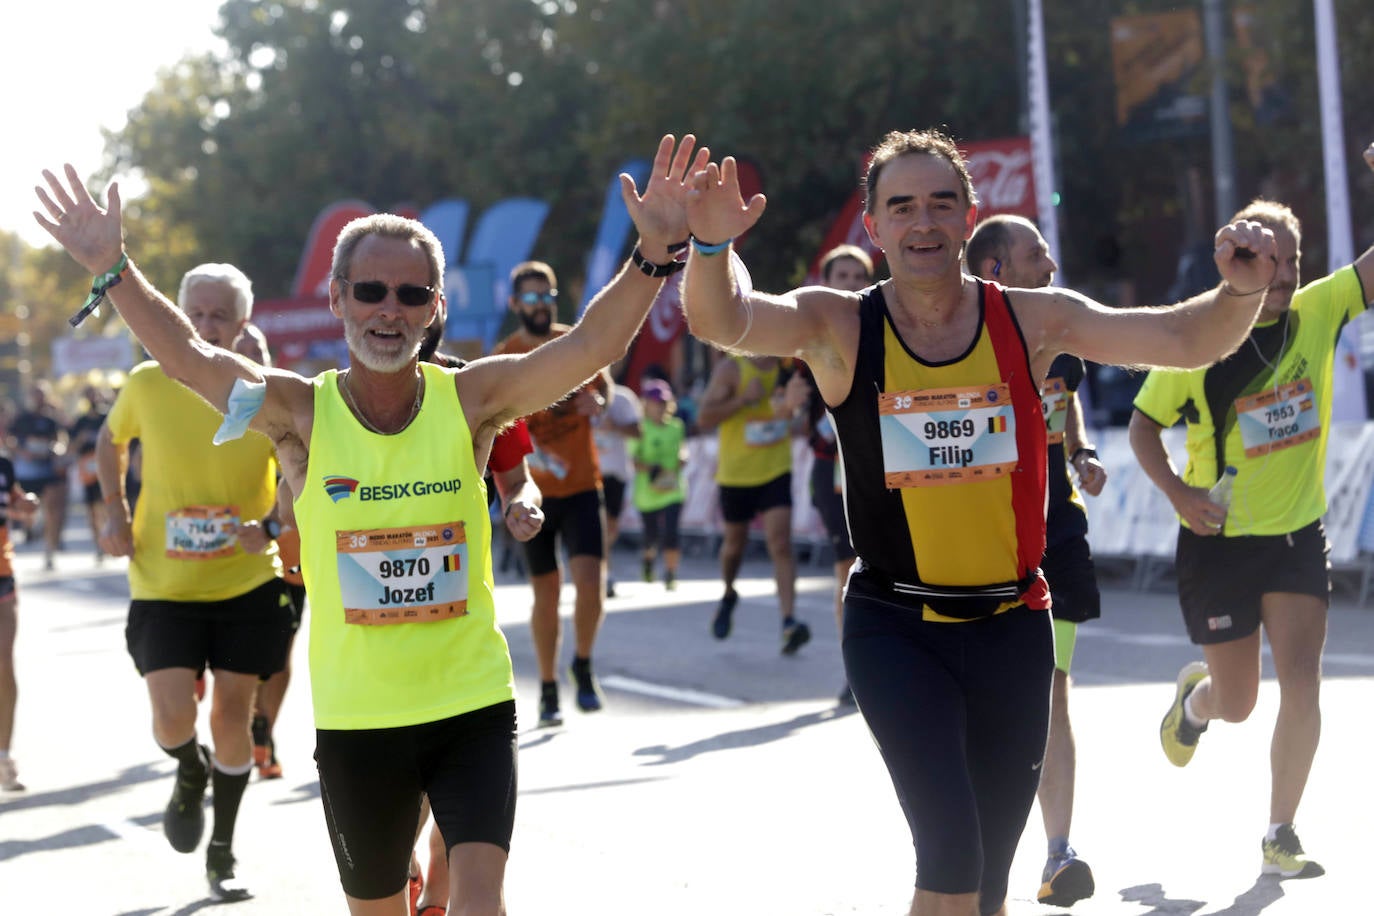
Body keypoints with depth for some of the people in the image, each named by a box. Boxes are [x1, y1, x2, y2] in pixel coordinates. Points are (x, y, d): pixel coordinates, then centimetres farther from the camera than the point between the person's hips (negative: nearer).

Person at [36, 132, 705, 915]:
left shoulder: (471, 401, -7)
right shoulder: (300, 413, -6)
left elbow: (592, 346, -18)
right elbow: (190, 356, -16)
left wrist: (654, 253, -31)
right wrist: (114, 269, -28)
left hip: (473, 705, -1)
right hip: (356, 718, 1)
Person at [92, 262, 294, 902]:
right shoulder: (148, 385, -9)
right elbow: (111, 441, 13)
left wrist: (271, 526, -19)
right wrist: (115, 512, 1)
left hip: (247, 582, 0)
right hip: (163, 584, 0)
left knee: (232, 715, 5)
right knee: (172, 717, -13)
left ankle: (222, 853, 26)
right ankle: (191, 773, 26)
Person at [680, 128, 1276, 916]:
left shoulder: (1032, 320, -2)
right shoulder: (838, 326, -6)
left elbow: (1187, 340, -4)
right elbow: (720, 321, -22)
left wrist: (1241, 291, -25)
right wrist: (711, 246, -44)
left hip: (1012, 624, 3)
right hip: (897, 632, -2)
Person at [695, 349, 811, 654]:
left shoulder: (788, 366, -2)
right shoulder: (730, 369, -11)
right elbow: (704, 418, -16)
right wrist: (745, 398, -26)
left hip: (776, 471, 1)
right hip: (736, 473, -1)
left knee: (780, 543, -15)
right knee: (735, 542, 16)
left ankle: (789, 621, -21)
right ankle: (728, 596, 46)